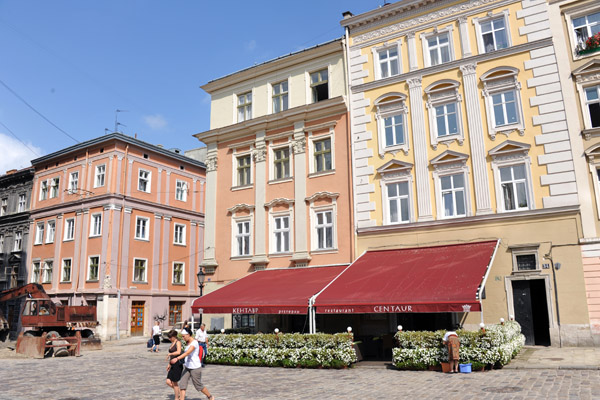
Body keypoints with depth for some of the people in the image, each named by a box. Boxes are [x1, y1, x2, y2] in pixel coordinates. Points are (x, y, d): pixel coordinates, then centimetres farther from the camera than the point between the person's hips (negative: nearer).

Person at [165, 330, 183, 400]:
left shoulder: (178, 342, -11)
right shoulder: (172, 343, 15)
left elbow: (178, 352, -30)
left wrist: (170, 354, -21)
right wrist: (169, 364, 20)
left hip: (177, 365, -8)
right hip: (173, 365, 8)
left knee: (174, 383, 1)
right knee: (168, 382, 4)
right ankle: (179, 392, 21)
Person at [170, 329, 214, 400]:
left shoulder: (194, 343, -21)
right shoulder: (188, 343, 8)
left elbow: (187, 353, -36)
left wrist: (177, 358, -46)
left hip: (195, 368, -8)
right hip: (187, 367, 8)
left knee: (198, 386, 6)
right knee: (182, 384, -5)